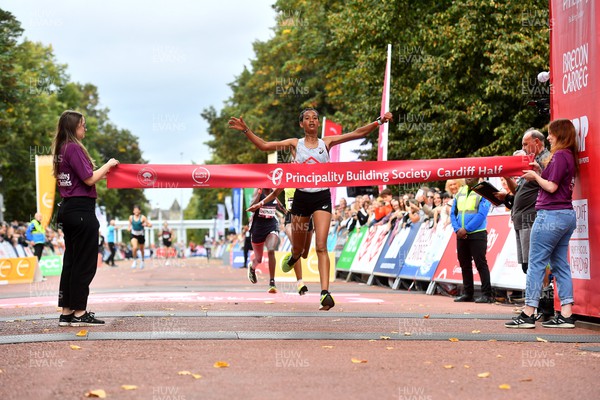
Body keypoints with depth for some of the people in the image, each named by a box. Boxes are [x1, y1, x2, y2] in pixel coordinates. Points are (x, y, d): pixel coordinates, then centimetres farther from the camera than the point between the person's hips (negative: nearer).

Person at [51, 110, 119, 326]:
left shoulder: (61, 150, 13)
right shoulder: (75, 148, -14)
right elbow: (89, 179, -16)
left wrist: (101, 173, 15)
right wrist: (108, 165, -3)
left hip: (68, 209, 9)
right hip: (82, 209, -9)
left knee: (71, 261, 12)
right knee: (85, 263, -3)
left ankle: (66, 312, 14)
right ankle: (79, 313, 1)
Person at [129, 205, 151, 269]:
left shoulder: (142, 217, -12)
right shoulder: (131, 217, -3)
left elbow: (150, 224, -12)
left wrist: (146, 224, -33)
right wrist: (130, 228, -1)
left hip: (141, 235, 0)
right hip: (134, 235, 1)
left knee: (141, 249, 16)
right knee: (134, 247, -25)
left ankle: (142, 260, 46)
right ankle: (135, 260, -3)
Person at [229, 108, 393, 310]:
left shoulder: (326, 142, 4)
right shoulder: (295, 144, 4)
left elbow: (357, 133, -3)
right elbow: (263, 145, -1)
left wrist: (379, 121, -14)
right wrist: (246, 130, -13)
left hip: (322, 197, -1)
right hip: (301, 197, 1)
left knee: (321, 246, -15)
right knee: (298, 249, 13)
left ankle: (325, 294, -21)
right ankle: (291, 258, 52)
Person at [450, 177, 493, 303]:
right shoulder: (459, 192, 13)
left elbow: (482, 214, -15)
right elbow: (453, 213, 11)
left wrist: (466, 229, -16)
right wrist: (457, 229, -5)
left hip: (477, 234, -6)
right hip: (461, 235, 6)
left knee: (481, 264, -6)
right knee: (464, 264, 9)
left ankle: (486, 294, -4)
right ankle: (468, 293, 17)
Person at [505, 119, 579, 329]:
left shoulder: (559, 156, -12)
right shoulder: (570, 156, 16)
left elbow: (551, 187, -17)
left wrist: (536, 176, -2)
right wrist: (540, 172, 10)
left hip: (551, 215, -10)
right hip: (567, 215, 10)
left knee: (536, 263, -6)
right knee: (560, 264, 9)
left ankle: (528, 314, -6)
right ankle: (566, 315, 7)